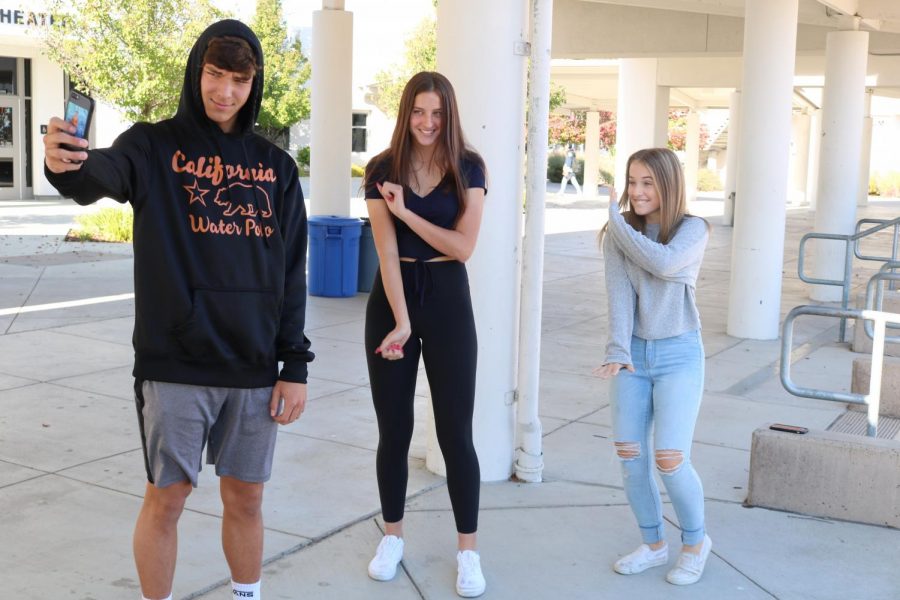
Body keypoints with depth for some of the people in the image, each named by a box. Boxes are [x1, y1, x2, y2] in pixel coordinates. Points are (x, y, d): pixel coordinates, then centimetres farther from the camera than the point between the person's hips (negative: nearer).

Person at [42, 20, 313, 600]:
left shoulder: (276, 165, 8)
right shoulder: (155, 145, -1)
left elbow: (292, 272, 7)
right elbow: (104, 173, -25)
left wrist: (295, 365, 1)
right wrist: (67, 165, -49)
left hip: (254, 366, 3)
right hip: (174, 363, -3)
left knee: (246, 496, 13)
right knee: (166, 498, 6)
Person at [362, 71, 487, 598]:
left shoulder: (468, 168, -1)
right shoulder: (382, 171, -1)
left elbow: (463, 247, -9)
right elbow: (388, 250, -9)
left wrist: (405, 211, -14)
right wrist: (401, 321, -17)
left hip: (447, 299, -1)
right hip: (391, 298, 1)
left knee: (456, 431, 2)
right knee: (394, 428, 9)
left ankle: (468, 549, 13)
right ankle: (393, 536, 25)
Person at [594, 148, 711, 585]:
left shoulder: (692, 229, -6)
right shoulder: (618, 234, 2)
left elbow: (664, 263, -26)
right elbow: (619, 292, -9)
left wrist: (617, 221, -15)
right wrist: (618, 350, -21)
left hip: (678, 355, -3)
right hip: (634, 353, 4)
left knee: (669, 459, -9)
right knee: (629, 453, 2)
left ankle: (695, 541, 17)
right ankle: (654, 545, 22)